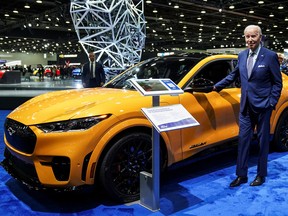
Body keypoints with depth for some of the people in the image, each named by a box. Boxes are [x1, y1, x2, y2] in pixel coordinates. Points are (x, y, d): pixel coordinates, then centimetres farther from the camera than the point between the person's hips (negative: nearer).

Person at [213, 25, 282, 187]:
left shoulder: (270, 56, -9)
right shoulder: (242, 55, 5)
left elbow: (277, 83, -5)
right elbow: (234, 75, 19)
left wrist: (271, 103, -11)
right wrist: (217, 86, 19)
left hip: (263, 106, -4)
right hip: (246, 106, 4)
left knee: (263, 141, 9)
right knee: (243, 140, 6)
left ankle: (261, 175, 25)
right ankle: (241, 175, 17)